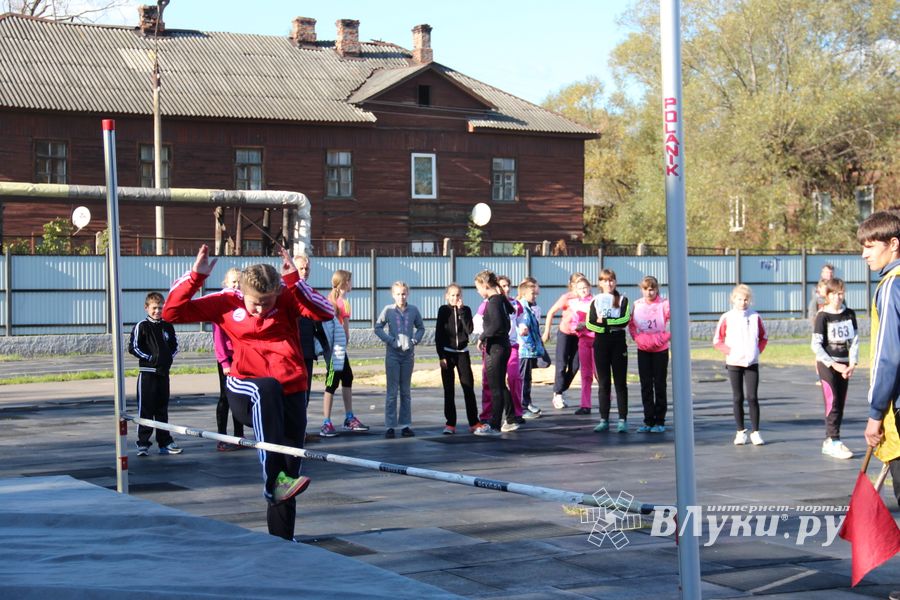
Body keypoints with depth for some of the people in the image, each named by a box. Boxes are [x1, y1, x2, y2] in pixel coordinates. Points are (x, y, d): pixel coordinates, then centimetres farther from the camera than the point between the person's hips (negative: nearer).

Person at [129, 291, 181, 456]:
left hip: (163, 372, 5)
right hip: (147, 372, -5)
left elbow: (174, 346, 19)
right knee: (145, 408, -4)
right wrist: (150, 358, -11)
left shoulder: (167, 326, 10)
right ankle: (143, 444, 0)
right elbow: (133, 348, -8)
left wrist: (169, 358, 3)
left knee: (162, 408, 11)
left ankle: (165, 442, 17)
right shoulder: (142, 326, -4)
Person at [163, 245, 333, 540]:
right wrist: (195, 276, -14)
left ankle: (282, 538, 19)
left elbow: (326, 312, -16)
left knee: (290, 469, 3)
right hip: (245, 391, -2)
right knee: (267, 388, -39)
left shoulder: (288, 298, -2)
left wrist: (295, 280, -22)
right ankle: (274, 480, -46)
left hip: (291, 394, 2)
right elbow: (173, 312, -4)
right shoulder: (225, 303, -2)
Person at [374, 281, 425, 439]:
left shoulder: (413, 310, 2)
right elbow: (378, 328, -1)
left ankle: (405, 425, 15)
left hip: (408, 354, 2)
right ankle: (390, 426, 1)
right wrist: (391, 340, -11)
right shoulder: (388, 310, -3)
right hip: (393, 354, -2)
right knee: (392, 391, -1)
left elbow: (421, 328, 12)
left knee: (406, 391, 9)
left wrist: (415, 340, -5)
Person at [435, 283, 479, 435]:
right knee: (449, 390, 2)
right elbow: (438, 334, -1)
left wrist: (461, 310, -14)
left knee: (469, 387, -1)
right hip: (447, 353, -1)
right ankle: (450, 424, 6)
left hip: (462, 352, 1)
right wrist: (441, 356, -7)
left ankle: (473, 422, 5)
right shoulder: (444, 310, 0)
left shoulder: (465, 310, 3)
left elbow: (469, 329, -12)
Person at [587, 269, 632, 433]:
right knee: (603, 383, 4)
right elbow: (590, 323, -4)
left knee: (620, 382, -2)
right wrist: (612, 325, -16)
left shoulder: (622, 299, 5)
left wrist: (604, 321, -13)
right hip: (600, 343, 2)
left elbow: (625, 320, -11)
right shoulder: (595, 301, 10)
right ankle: (604, 420, 8)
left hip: (618, 343, -2)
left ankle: (623, 420, -1)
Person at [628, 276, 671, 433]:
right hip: (643, 350, 4)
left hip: (660, 350, -4)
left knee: (659, 385, 3)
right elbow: (631, 324, 10)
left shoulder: (664, 304, -11)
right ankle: (648, 421, 11)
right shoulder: (637, 305, 2)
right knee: (646, 386, 5)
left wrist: (664, 337, -18)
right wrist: (637, 338, -5)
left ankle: (660, 421, 9)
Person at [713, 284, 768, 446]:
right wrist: (729, 351, -10)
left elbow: (763, 338, 13)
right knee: (738, 398, 4)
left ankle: (755, 432, 2)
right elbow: (717, 341, 1)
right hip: (734, 363, 0)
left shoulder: (755, 317, 2)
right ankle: (741, 432, 11)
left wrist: (758, 351, -1)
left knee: (752, 397, -4)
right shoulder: (726, 318, -2)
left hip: (752, 364, 0)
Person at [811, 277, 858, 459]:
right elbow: (816, 345, -10)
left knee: (840, 404, 6)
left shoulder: (850, 314, 5)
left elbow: (855, 340, 7)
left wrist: (852, 364, -5)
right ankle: (834, 441, -10)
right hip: (827, 364, -5)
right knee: (833, 403, -10)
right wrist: (833, 364, -15)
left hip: (844, 365, 5)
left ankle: (829, 441, 12)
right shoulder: (823, 316, -8)